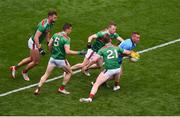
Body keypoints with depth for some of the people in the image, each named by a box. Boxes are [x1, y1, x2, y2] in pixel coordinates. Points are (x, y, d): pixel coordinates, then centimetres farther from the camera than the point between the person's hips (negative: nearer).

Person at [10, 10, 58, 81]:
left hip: (37, 42, 9)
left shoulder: (50, 23, -3)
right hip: (34, 43, -9)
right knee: (36, 61, 0)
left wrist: (48, 42, 17)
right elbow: (36, 38, -34)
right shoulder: (43, 25, -32)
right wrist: (39, 49, -37)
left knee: (31, 59, 22)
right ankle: (24, 72, 26)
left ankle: (15, 67, 33)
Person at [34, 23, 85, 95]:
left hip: (53, 58, 5)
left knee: (46, 74, 11)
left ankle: (38, 89, 1)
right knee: (69, 73, 18)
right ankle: (61, 88, 18)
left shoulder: (56, 35, 2)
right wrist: (79, 53, -22)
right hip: (61, 60, -5)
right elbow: (67, 51, -26)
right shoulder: (66, 39, -18)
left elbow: (49, 45, 7)